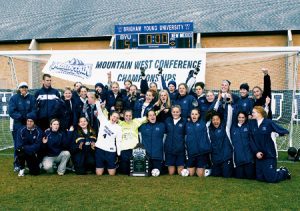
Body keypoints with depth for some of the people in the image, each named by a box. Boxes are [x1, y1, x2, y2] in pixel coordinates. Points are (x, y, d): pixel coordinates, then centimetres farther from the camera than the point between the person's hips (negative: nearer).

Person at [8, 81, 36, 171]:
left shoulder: (32, 98, 6)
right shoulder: (14, 98, 1)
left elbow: (34, 110, -1)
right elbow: (11, 111, -7)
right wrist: (21, 117, -17)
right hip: (18, 125, -1)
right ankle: (17, 165, 9)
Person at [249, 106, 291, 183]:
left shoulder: (269, 122, -8)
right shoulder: (251, 123, 3)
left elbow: (284, 131, -7)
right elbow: (251, 140, -1)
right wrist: (256, 152, -10)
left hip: (269, 155, -5)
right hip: (258, 155, 5)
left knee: (271, 179, -5)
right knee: (260, 178, 8)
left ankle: (284, 172, 25)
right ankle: (278, 170, 31)